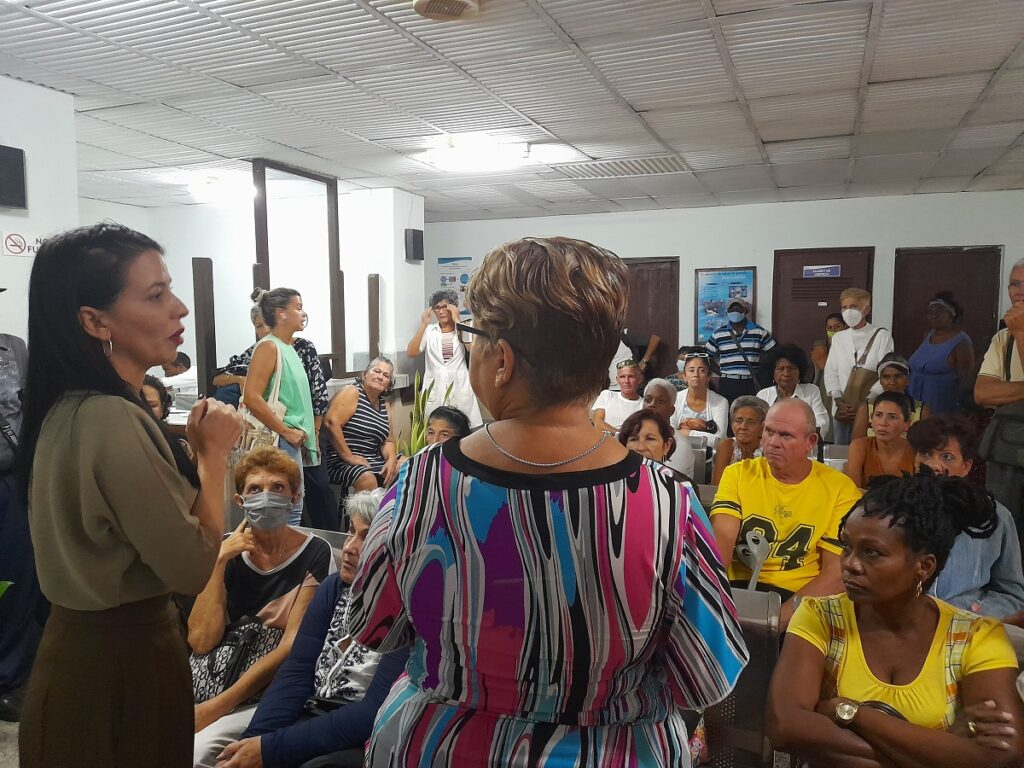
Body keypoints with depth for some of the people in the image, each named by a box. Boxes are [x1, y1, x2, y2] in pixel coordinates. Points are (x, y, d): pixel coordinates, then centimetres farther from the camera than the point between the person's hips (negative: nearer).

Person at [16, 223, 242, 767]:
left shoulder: (68, 409, 3)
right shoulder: (113, 421, -27)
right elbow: (194, 572, -22)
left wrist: (194, 449, 3)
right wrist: (214, 453, -14)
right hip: (123, 664, -9)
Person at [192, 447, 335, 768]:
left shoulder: (314, 553, -8)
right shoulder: (225, 549, 4)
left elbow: (293, 647, -12)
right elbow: (201, 642, -5)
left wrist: (218, 705, -15)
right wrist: (219, 561, -11)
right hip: (214, 682, 5)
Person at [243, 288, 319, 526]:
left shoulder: (288, 347, 14)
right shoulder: (269, 346, -12)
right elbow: (252, 398, -21)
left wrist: (309, 433, 14)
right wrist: (286, 431, -17)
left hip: (294, 441, 9)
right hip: (281, 442, -9)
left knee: (295, 504, 13)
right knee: (290, 508, -8)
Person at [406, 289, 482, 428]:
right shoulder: (429, 330, 8)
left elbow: (473, 348, -13)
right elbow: (411, 353, -4)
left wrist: (457, 321, -12)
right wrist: (423, 324, -8)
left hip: (460, 390, -1)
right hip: (435, 390, 1)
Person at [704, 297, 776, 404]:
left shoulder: (760, 332, 4)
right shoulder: (718, 334, 5)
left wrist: (759, 373, 2)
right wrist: (721, 371, 5)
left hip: (752, 384, 0)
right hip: (727, 383, 0)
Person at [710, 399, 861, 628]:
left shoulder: (840, 489, 0)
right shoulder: (739, 474, 5)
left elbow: (837, 572, -6)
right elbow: (723, 537, -8)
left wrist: (787, 611, -21)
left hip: (803, 597, -2)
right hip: (740, 589, 2)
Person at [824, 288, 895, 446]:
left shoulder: (882, 336, -1)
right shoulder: (838, 338, 11)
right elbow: (831, 372, 7)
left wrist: (862, 403, -13)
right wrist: (839, 401, -7)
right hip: (841, 411, 4)